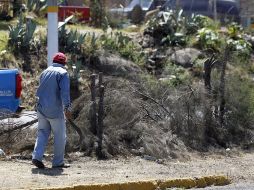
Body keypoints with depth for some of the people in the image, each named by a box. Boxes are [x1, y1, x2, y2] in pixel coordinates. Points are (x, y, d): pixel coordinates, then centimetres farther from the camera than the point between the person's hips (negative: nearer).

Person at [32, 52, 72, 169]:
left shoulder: (45, 72, 15)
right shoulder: (62, 73, -7)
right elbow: (65, 92, -20)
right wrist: (67, 108, -25)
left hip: (41, 108, 6)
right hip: (55, 110, -6)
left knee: (42, 133, 10)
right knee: (60, 136, 3)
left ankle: (37, 156, -7)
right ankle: (58, 162, 6)